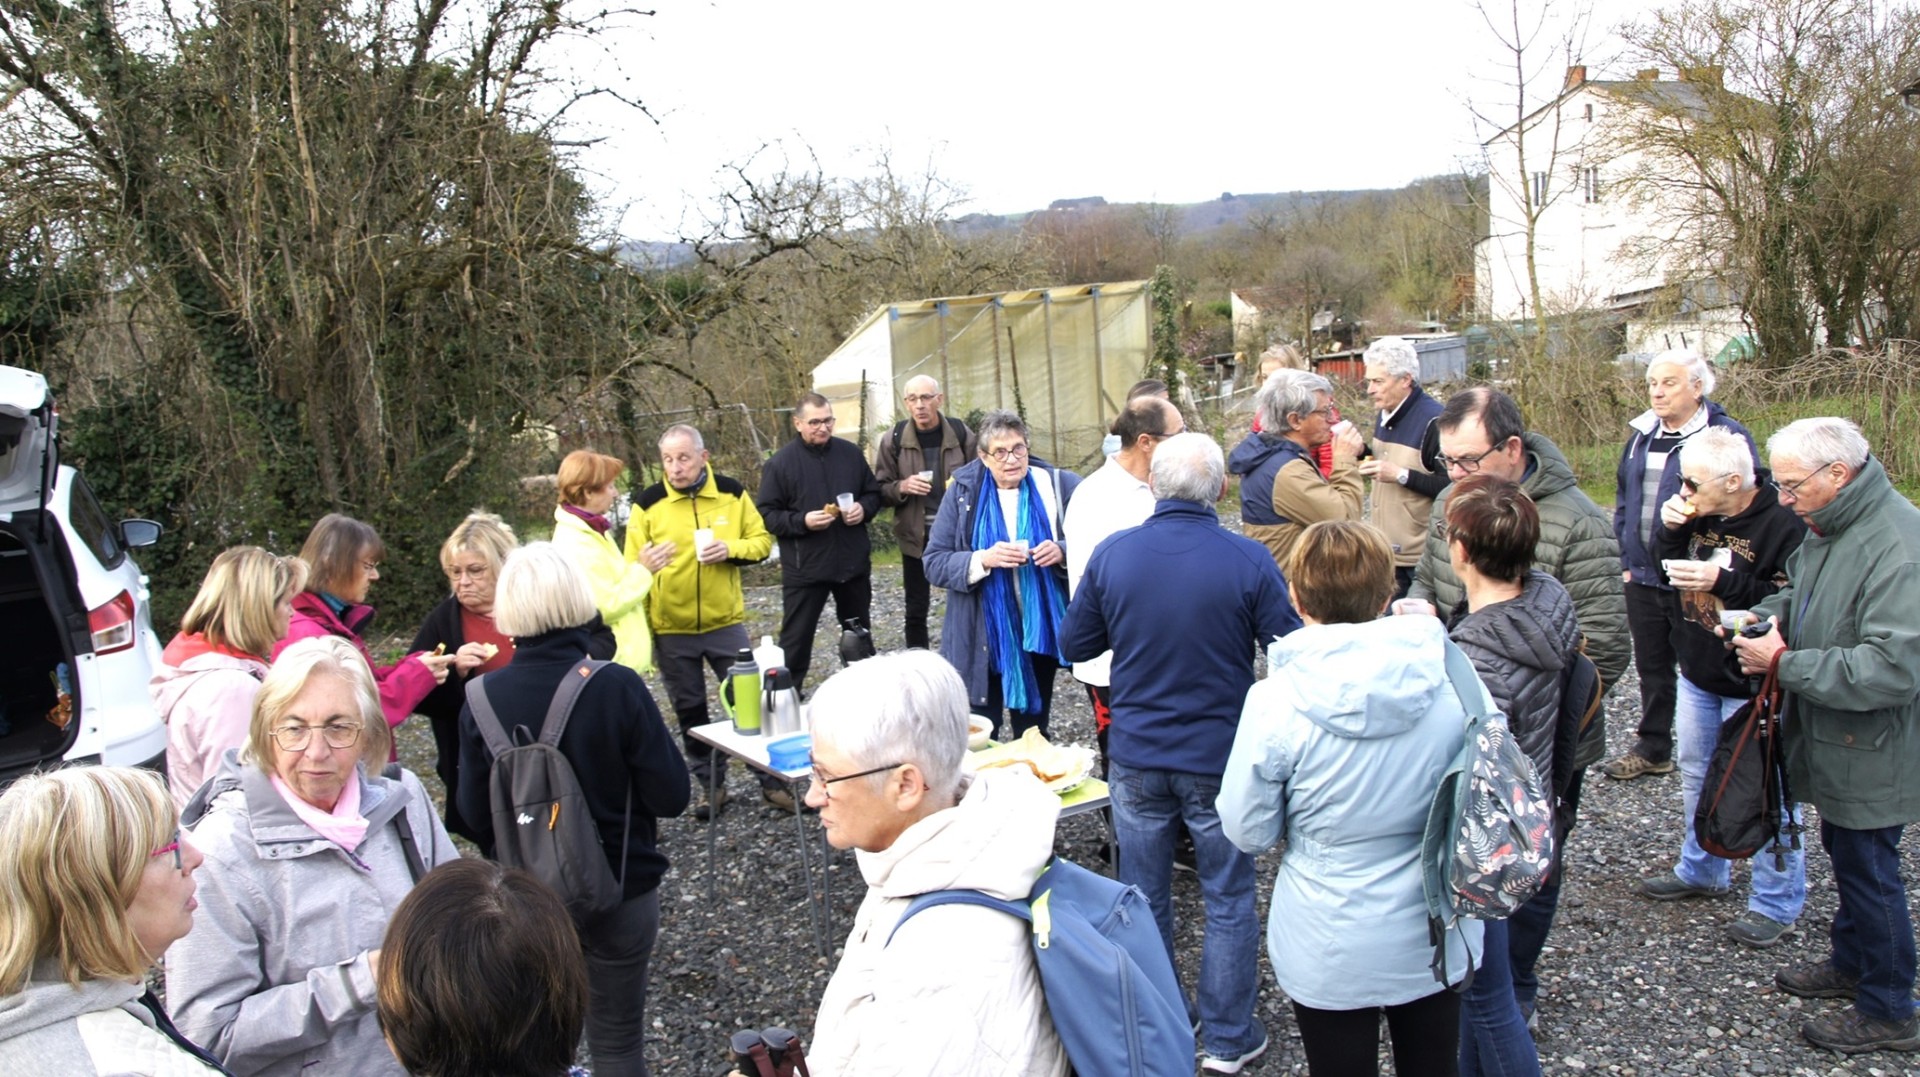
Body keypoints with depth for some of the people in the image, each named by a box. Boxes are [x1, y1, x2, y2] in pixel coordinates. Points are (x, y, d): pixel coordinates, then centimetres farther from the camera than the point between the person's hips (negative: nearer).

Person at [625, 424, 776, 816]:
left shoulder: (731, 492, -3)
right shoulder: (648, 502, -7)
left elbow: (762, 540, 2)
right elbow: (633, 565, -2)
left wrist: (731, 549, -16)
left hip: (725, 622, 0)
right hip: (671, 629, 0)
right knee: (689, 710, 11)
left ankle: (772, 779, 18)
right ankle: (713, 784, 27)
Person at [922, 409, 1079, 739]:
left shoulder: (1057, 486, -3)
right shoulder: (963, 491, -3)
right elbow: (934, 564, -6)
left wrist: (1063, 552, -19)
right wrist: (983, 560, -22)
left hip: (1038, 632, 1)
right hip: (982, 639, -1)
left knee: (1033, 737, 16)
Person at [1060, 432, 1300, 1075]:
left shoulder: (1111, 555, -9)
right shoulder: (1249, 561, -16)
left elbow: (1074, 646, 1)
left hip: (1136, 757, 2)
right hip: (1220, 758, -2)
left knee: (1143, 897, 17)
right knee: (1228, 901, 14)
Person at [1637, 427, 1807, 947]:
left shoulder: (1783, 525, -23)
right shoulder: (1700, 513, 0)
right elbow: (1666, 566, 10)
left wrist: (1723, 582, -30)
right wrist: (1672, 530, -9)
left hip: (1753, 686, -8)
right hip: (1697, 675, 8)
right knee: (1696, 777, 21)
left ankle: (1777, 903, 16)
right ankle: (1701, 870, 40)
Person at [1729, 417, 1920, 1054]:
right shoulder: (1825, 528, 3)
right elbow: (1796, 592, 20)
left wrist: (1785, 663, -26)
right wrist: (1766, 618, -2)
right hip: (1835, 740, 9)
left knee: (1868, 870, 5)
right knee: (1844, 853, 23)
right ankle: (1850, 964, 42)